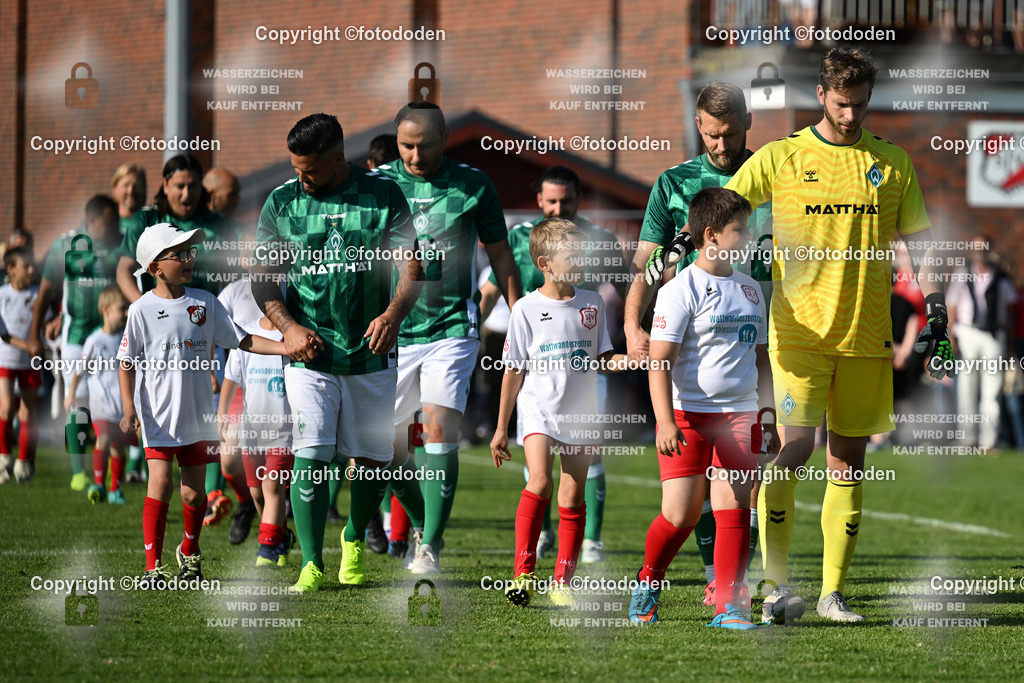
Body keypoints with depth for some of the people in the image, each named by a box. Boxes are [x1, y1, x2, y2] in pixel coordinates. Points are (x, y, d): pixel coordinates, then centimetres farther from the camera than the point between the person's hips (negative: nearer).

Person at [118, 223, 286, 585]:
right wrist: (129, 409, -13)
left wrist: (288, 347, -5)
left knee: (194, 491, 8)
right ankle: (153, 564, -7)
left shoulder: (205, 302, 4)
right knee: (160, 482, -14)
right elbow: (127, 364, -2)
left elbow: (242, 340, 6)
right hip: (159, 414, -3)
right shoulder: (142, 310, -5)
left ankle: (189, 552, 33)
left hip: (198, 413, 3)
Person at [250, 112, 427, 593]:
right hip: (309, 354, -1)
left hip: (371, 354, 1)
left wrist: (393, 315, -19)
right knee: (310, 457, -12)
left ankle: (355, 539, 35)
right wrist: (288, 326, -9)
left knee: (373, 457, 8)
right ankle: (311, 565, -5)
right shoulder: (281, 203, 3)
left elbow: (412, 267, -1)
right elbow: (262, 277, 7)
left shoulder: (383, 196, 0)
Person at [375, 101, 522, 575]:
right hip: (391, 333, 2)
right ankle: (420, 520, 32)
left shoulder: (472, 185, 0)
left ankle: (430, 546, -13)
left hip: (452, 328, -2)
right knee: (387, 445, 6)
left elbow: (500, 255, 9)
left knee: (439, 429, -16)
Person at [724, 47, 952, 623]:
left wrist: (937, 314, 4)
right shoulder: (781, 158, 2)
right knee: (796, 445, -15)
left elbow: (921, 242, 13)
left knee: (849, 460, 4)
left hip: (867, 334, 3)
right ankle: (776, 585, -12)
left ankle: (834, 592, 10)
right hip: (799, 331, -3)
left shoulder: (892, 164, 10)